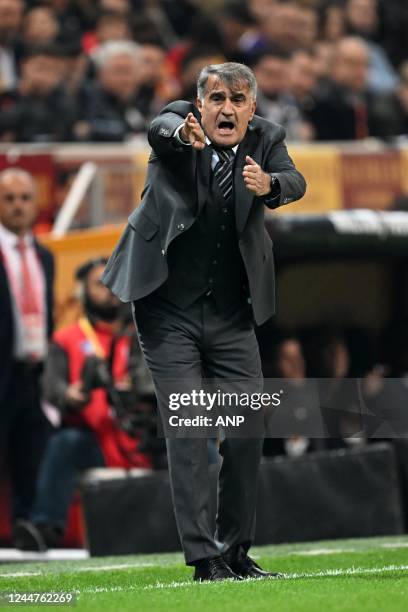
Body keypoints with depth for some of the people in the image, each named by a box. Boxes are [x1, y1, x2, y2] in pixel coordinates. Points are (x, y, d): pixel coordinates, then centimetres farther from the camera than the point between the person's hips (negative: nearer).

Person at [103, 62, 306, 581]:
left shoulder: (265, 140, -1)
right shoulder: (180, 122, -7)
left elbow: (294, 182, -20)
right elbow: (160, 128, -31)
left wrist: (268, 184, -44)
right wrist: (184, 134, -56)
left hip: (232, 317, 3)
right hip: (169, 310, -3)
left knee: (248, 431, 3)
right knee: (186, 432, -7)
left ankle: (235, 551, 16)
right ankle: (202, 558, -6)